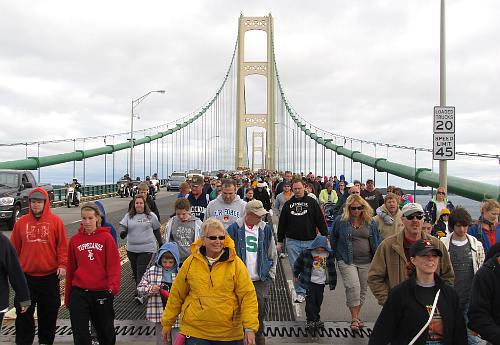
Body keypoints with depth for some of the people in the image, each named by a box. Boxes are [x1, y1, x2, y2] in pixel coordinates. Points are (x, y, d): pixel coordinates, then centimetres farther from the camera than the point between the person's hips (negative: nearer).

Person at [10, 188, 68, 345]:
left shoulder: (55, 221, -2)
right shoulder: (21, 222, 4)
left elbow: (63, 245, -3)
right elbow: (14, 248, 8)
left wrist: (62, 264, -12)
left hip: (50, 276, -1)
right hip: (26, 276, 2)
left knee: (49, 312, 10)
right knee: (24, 313, 7)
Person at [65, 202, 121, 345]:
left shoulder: (106, 237, -3)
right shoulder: (75, 240, 5)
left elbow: (114, 264, -7)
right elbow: (71, 269, 10)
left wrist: (113, 285, -22)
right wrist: (67, 296, 14)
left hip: (102, 292, -1)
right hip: (79, 292, 2)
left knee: (106, 331, 14)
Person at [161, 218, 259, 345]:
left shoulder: (235, 263, -4)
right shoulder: (191, 262, 1)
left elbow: (248, 296, -7)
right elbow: (176, 295, 8)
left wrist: (250, 328, -14)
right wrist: (167, 323, 13)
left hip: (230, 335, 0)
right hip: (194, 333, 1)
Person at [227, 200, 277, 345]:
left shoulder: (266, 229, 3)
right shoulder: (234, 229, -5)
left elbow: (272, 255, 11)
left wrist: (270, 276, 7)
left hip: (261, 280, 2)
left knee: (261, 311, 7)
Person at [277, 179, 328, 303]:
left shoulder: (312, 202, 2)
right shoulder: (288, 204, 7)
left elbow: (320, 221, 1)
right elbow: (282, 223, 11)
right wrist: (280, 241, 10)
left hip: (310, 241, -1)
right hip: (292, 242, 1)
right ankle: (300, 293, 13)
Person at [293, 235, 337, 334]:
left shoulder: (329, 254, -4)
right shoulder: (306, 253, -14)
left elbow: (332, 269, 9)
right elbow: (298, 263, 1)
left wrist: (332, 282, 14)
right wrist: (296, 275, 10)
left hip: (321, 282, 3)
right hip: (310, 281, -3)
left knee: (319, 301, 11)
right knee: (310, 301, -4)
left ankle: (316, 318, 28)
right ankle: (310, 320, 6)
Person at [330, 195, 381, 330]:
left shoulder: (370, 223, 7)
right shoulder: (340, 221, -1)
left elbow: (377, 241, 13)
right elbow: (333, 240, 9)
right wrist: (338, 256, 8)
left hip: (366, 262, 4)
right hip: (347, 262, -3)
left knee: (362, 289, 9)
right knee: (353, 287, -16)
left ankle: (356, 316, 25)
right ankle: (354, 319, -5)